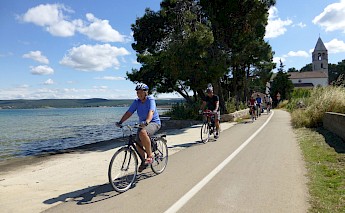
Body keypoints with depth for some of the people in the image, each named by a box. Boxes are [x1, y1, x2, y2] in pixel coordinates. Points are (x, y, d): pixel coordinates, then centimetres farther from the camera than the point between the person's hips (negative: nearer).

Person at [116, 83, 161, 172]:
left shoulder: (150, 100, -15)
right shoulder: (136, 102, 0)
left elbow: (151, 112, -32)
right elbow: (129, 112, -6)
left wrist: (147, 121, -51)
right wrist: (120, 122, -20)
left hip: (154, 123, -6)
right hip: (142, 124, 6)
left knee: (142, 133, -36)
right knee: (138, 144, -1)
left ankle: (150, 156, -22)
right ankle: (143, 162, 23)